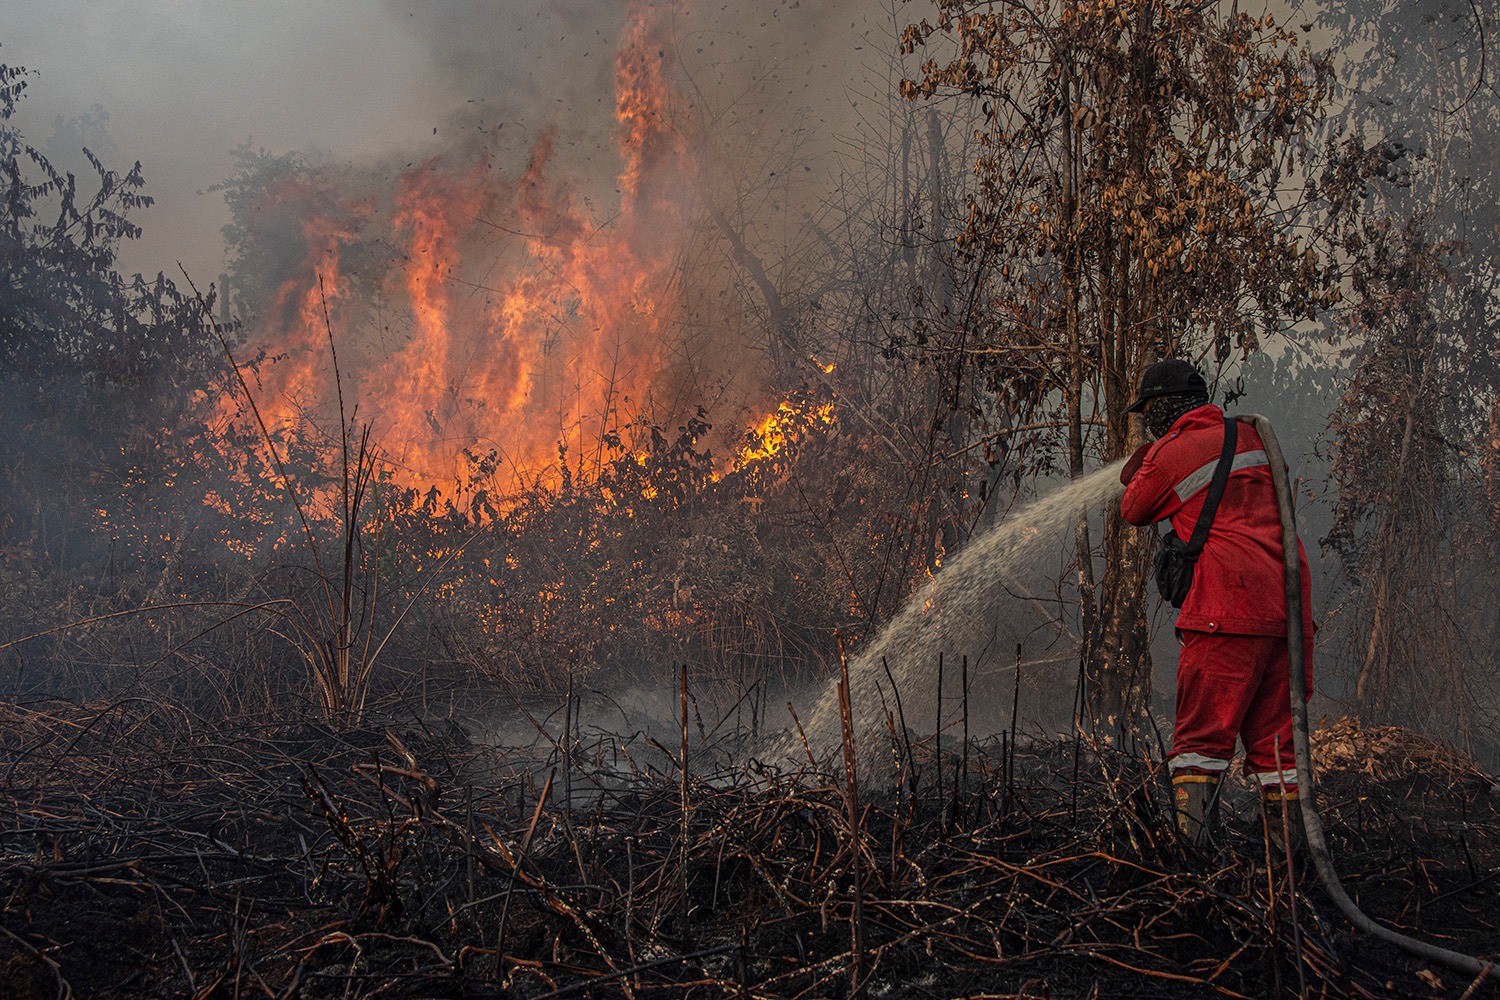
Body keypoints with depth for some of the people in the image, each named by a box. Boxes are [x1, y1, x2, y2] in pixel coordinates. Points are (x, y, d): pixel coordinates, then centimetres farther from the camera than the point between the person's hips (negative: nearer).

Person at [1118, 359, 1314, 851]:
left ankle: (1192, 843, -8)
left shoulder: (1168, 454, -2)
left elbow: (1134, 511, 16)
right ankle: (1289, 843, 13)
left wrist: (1138, 470, 35)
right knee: (1275, 738, 13)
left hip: (1228, 607, -6)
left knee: (1201, 736, -1)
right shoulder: (1251, 436, 14)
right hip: (1291, 605, 6)